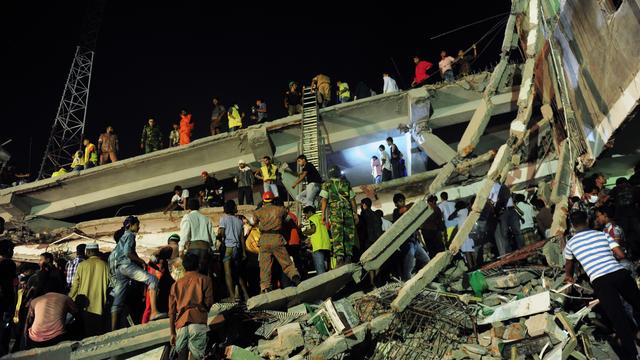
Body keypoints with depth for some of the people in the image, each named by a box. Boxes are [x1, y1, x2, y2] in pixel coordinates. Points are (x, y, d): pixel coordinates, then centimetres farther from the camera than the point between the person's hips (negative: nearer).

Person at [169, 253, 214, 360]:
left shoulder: (176, 284, 20)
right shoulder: (205, 280, 9)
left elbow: (172, 311, 16)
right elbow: (209, 303, 1)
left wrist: (173, 333, 19)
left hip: (181, 324, 3)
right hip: (198, 322, -3)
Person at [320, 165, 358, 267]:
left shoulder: (327, 184, 9)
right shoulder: (346, 183, 15)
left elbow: (324, 200, 0)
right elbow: (352, 200, 11)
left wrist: (323, 214, 0)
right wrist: (355, 213, 13)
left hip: (334, 211, -2)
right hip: (348, 211, 2)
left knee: (337, 235, -6)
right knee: (349, 235, 5)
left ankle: (339, 258, -16)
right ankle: (348, 258, 1)